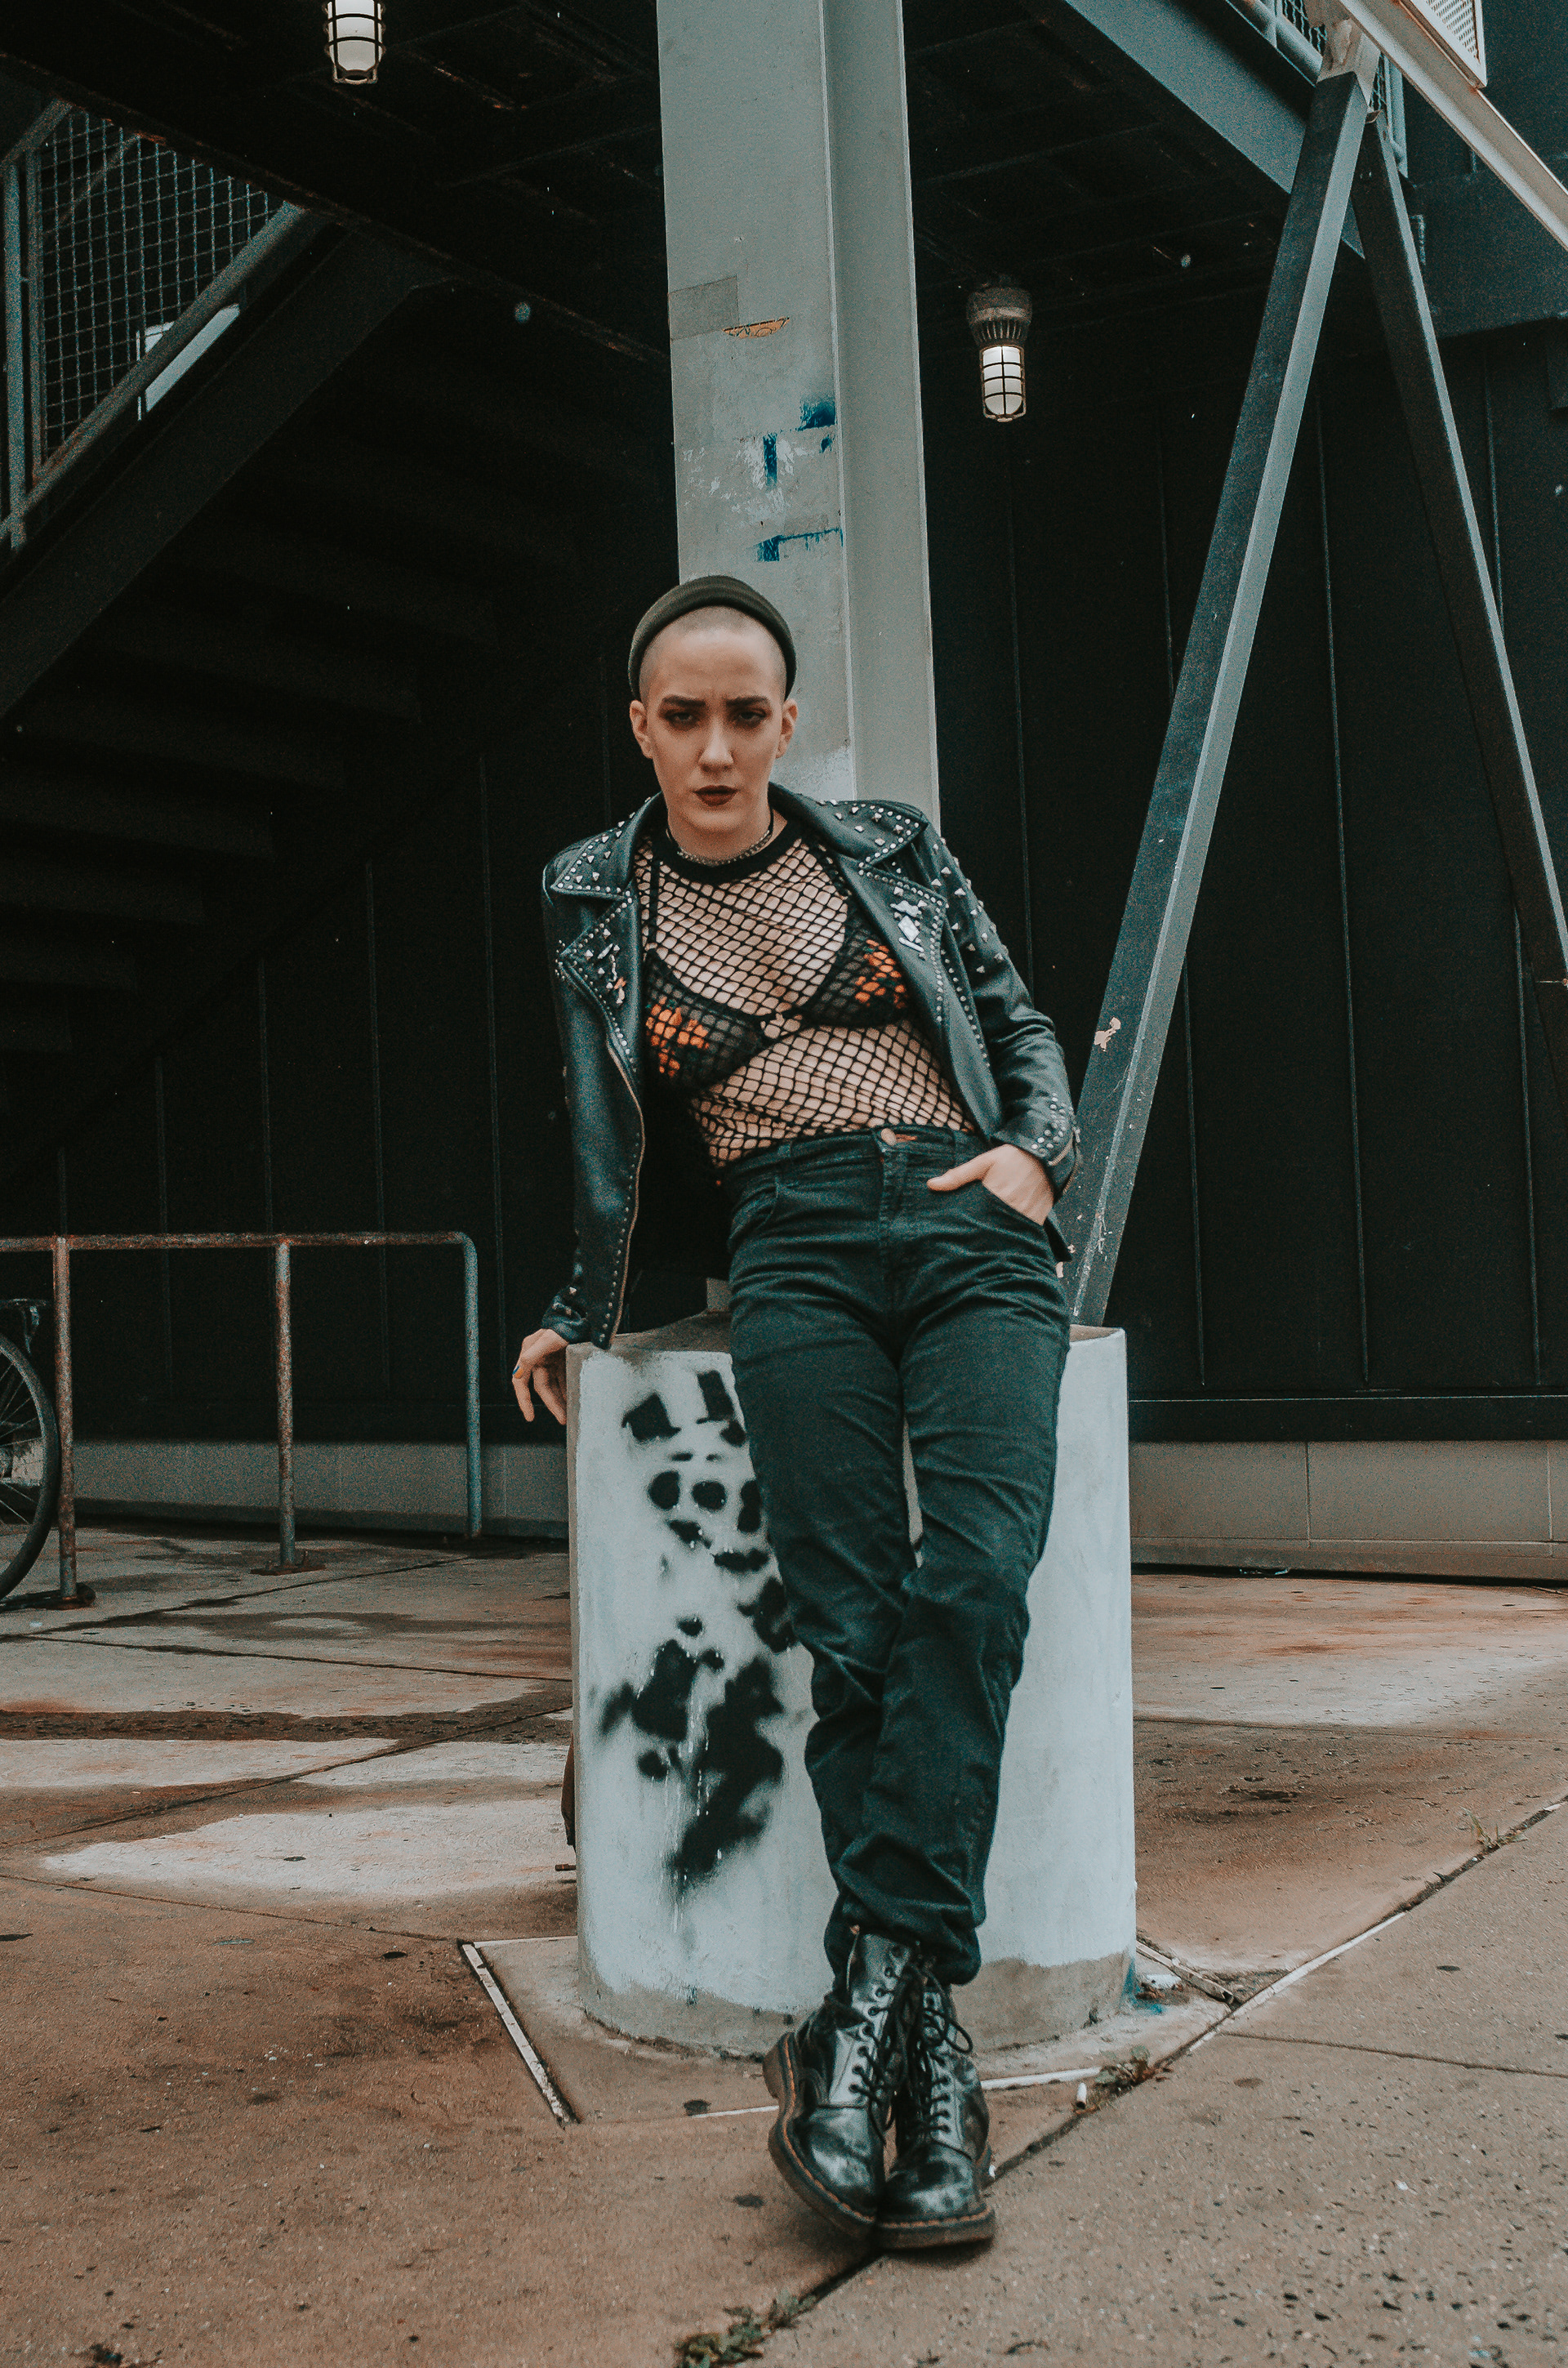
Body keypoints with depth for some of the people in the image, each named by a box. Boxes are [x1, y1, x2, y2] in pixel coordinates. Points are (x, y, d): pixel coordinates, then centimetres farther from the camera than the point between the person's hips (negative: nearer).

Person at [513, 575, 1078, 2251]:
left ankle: (873, 1990, -23)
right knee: (849, 1622, -17)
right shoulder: (595, 900, 15)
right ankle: (924, 2046, -17)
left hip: (973, 1230, 1)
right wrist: (582, 1312, 25)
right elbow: (608, 1133, 23)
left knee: (975, 1579, -23)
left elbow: (1019, 1018, 22)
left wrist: (1036, 1151, 3)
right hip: (793, 1247, 0)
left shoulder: (893, 847, 15)